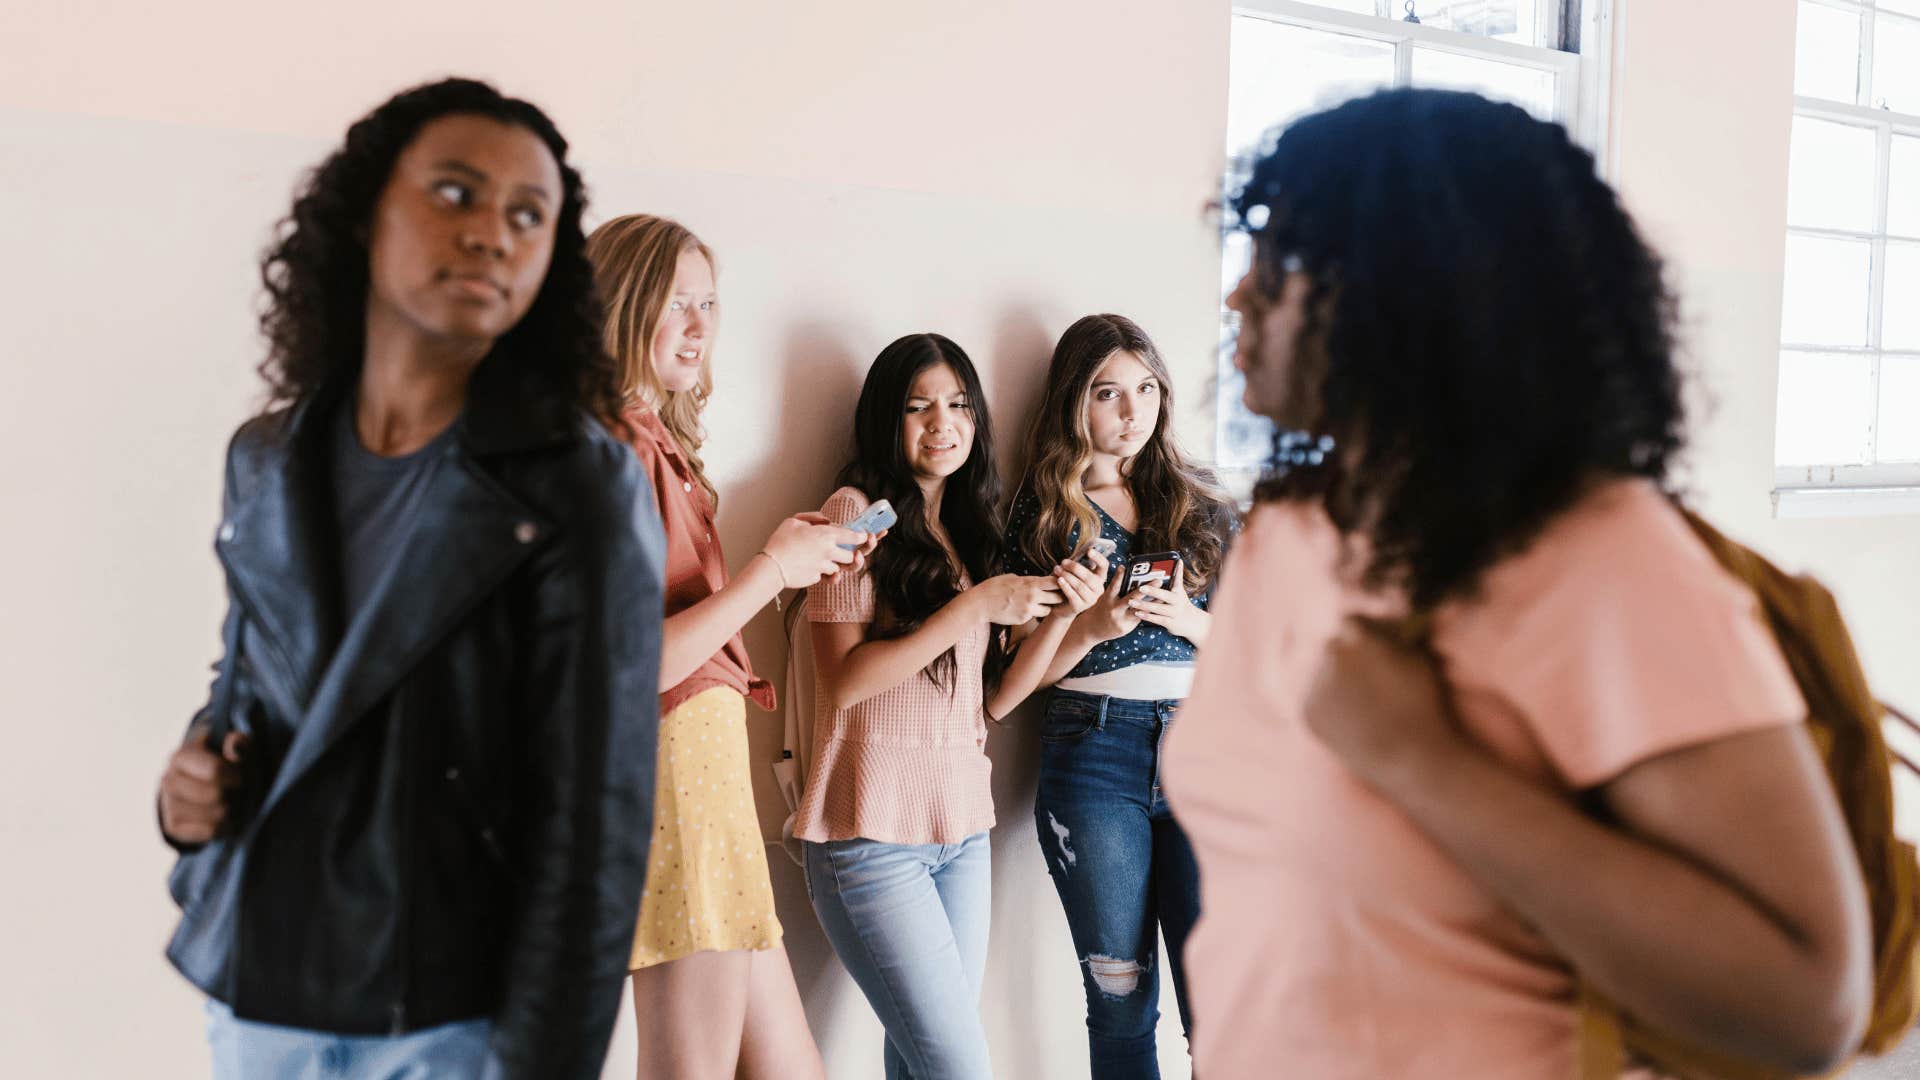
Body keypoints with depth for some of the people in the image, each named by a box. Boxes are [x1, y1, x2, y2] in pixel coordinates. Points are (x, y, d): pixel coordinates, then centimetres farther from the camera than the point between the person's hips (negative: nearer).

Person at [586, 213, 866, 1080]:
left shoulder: (657, 445, 17)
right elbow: (640, 660, -18)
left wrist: (787, 562, 11)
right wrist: (770, 568, -10)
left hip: (706, 757, 10)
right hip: (673, 761, -10)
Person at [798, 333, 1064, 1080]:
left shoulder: (969, 523, 15)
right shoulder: (856, 512, -6)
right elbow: (844, 679, -13)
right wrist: (977, 605, -17)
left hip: (962, 823, 7)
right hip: (875, 831, -6)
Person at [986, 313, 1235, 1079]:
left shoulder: (1199, 503, 12)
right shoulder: (1043, 512, 6)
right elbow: (1020, 673, 5)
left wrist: (1189, 621, -7)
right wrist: (1090, 627, -12)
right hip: (1092, 755, -1)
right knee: (1121, 1005, 6)